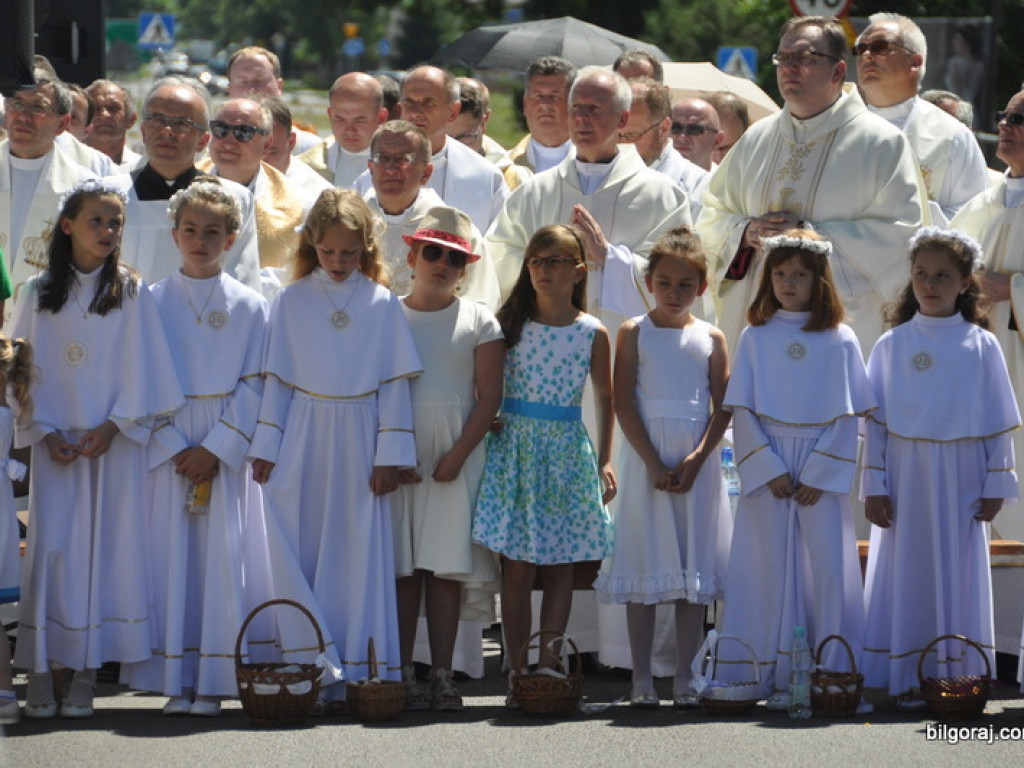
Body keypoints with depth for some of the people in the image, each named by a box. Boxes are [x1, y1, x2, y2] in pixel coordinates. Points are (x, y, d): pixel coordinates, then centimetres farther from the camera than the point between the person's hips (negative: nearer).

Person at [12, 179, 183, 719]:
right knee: (50, 549, -5)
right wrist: (45, 431, -6)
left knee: (107, 548, -2)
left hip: (115, 442, 0)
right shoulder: (39, 293, 6)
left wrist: (114, 426, -9)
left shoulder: (131, 293, 4)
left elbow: (142, 370, 1)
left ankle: (87, 675, 2)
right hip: (56, 442, 0)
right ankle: (40, 676, -4)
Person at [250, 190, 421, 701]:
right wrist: (265, 448, 2)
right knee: (299, 553, 0)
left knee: (359, 554, 1)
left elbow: (394, 384, 3)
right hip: (302, 446, 0)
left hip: (358, 447, 0)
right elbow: (276, 379, 7)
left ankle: (355, 672, 4)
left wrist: (390, 454, -2)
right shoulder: (291, 301, 4)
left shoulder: (382, 303, 3)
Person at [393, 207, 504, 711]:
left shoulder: (478, 321, 6)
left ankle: (442, 676, 1)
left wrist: (458, 455, -8)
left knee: (446, 567, -2)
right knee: (403, 566, -1)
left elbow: (489, 396, 2)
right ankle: (403, 675, 1)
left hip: (456, 461, 0)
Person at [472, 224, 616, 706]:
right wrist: (491, 428, -5)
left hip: (567, 450, 1)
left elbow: (605, 399, 11)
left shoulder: (592, 333, 2)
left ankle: (546, 669, 7)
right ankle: (517, 674, 1)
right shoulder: (511, 323, 2)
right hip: (514, 448, -1)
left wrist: (605, 462, 8)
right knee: (516, 569, -3)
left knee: (559, 567, 2)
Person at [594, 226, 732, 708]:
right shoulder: (634, 334, 2)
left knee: (693, 570, 2)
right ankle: (642, 679, 3)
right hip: (646, 456, -1)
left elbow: (723, 409, 2)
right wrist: (655, 464, -12)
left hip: (697, 460, 2)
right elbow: (624, 403, -4)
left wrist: (696, 460, -12)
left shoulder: (711, 339, 6)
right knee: (645, 566, -1)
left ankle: (684, 678, 6)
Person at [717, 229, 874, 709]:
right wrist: (768, 470, -9)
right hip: (768, 466, 0)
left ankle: (832, 674, 0)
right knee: (772, 568, -1)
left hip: (822, 472, 0)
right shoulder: (755, 337, 5)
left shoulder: (839, 341, 4)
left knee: (828, 567, -4)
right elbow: (741, 412, 2)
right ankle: (778, 680, 0)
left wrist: (818, 474, -8)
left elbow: (848, 417, 1)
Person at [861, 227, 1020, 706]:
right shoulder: (891, 346, 2)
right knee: (906, 572, 0)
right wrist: (874, 484, -1)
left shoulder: (981, 346, 2)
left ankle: (957, 675, 8)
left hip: (961, 482, 0)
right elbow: (875, 420, 3)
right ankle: (907, 679, 4)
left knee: (959, 573, 3)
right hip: (906, 481, 0)